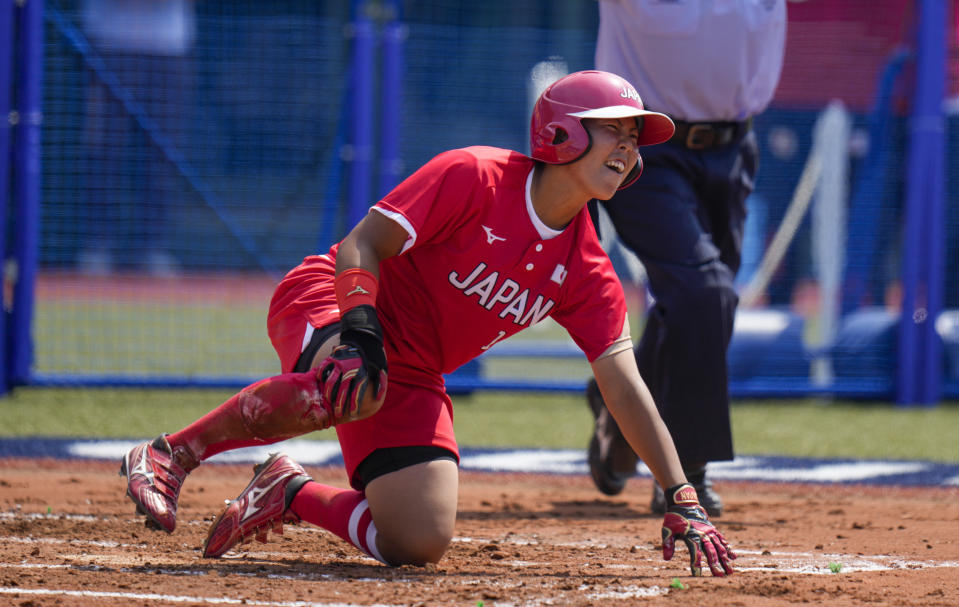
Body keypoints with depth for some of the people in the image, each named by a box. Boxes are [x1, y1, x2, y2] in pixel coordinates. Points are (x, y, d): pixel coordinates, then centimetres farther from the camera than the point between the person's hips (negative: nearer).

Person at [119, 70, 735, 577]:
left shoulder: (587, 273, -1)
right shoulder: (473, 177, -17)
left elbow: (627, 390, -2)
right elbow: (361, 244, -17)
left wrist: (682, 500, -10)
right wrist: (361, 332, -35)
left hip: (414, 376, 6)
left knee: (420, 544, -10)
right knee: (353, 389, -43)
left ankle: (290, 494, 16)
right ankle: (172, 453, -25)